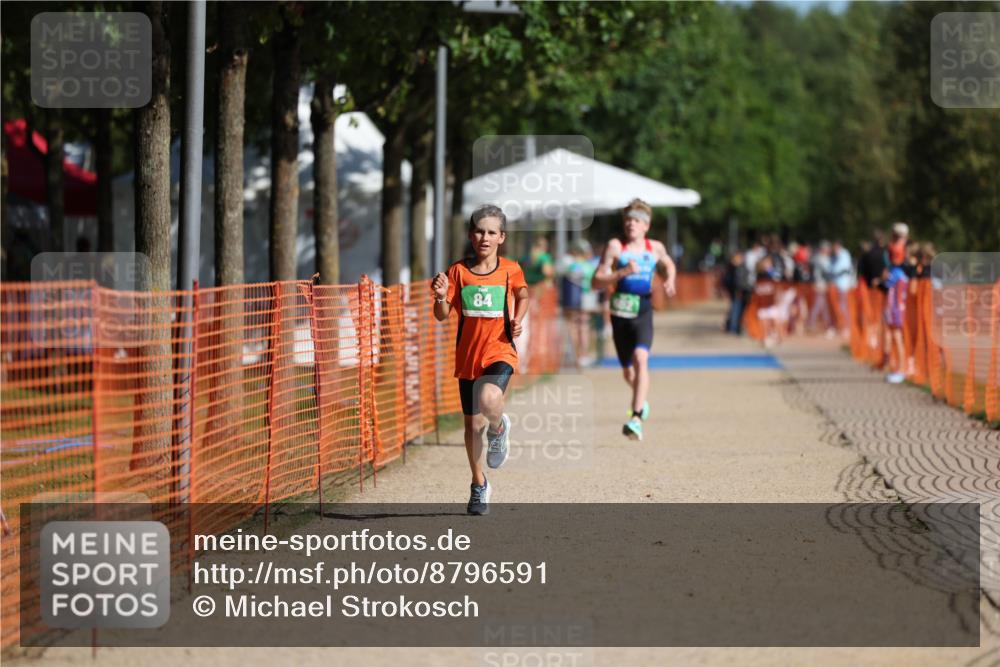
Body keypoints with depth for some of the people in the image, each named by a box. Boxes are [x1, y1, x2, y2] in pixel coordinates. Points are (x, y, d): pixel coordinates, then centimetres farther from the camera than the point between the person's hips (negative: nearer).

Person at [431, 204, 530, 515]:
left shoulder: (511, 270, -2)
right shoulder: (458, 271, -1)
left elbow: (522, 295, 18)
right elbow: (442, 315, -3)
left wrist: (518, 320, -1)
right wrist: (441, 297, -24)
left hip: (500, 352, -2)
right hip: (468, 356, 2)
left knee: (489, 401, -32)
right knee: (473, 423, 10)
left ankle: (499, 428, 5)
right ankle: (479, 485, 29)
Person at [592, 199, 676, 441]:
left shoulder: (655, 248, 6)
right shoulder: (615, 246, -1)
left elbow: (668, 265, 29)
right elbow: (597, 281, -6)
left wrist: (670, 281, 8)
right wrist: (622, 272, -19)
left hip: (643, 313, -1)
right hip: (620, 313, 1)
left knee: (640, 358, -25)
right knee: (628, 371, 12)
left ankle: (636, 418, -31)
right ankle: (641, 400, 46)